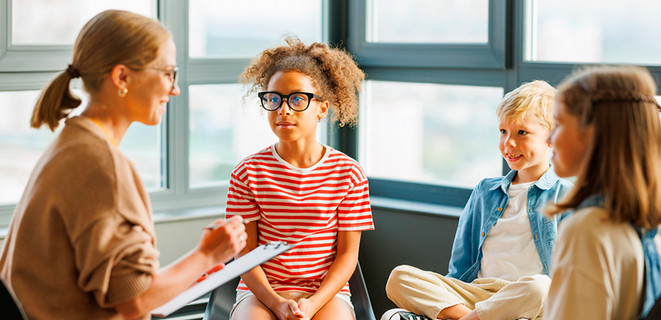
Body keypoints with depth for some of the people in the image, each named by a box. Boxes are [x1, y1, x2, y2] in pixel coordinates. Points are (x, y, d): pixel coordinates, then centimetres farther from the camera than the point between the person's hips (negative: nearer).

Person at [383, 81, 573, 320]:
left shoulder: (565, 196, 8)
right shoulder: (485, 192, 24)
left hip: (522, 300, -4)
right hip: (476, 294, 4)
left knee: (539, 287, -41)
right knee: (399, 277, -16)